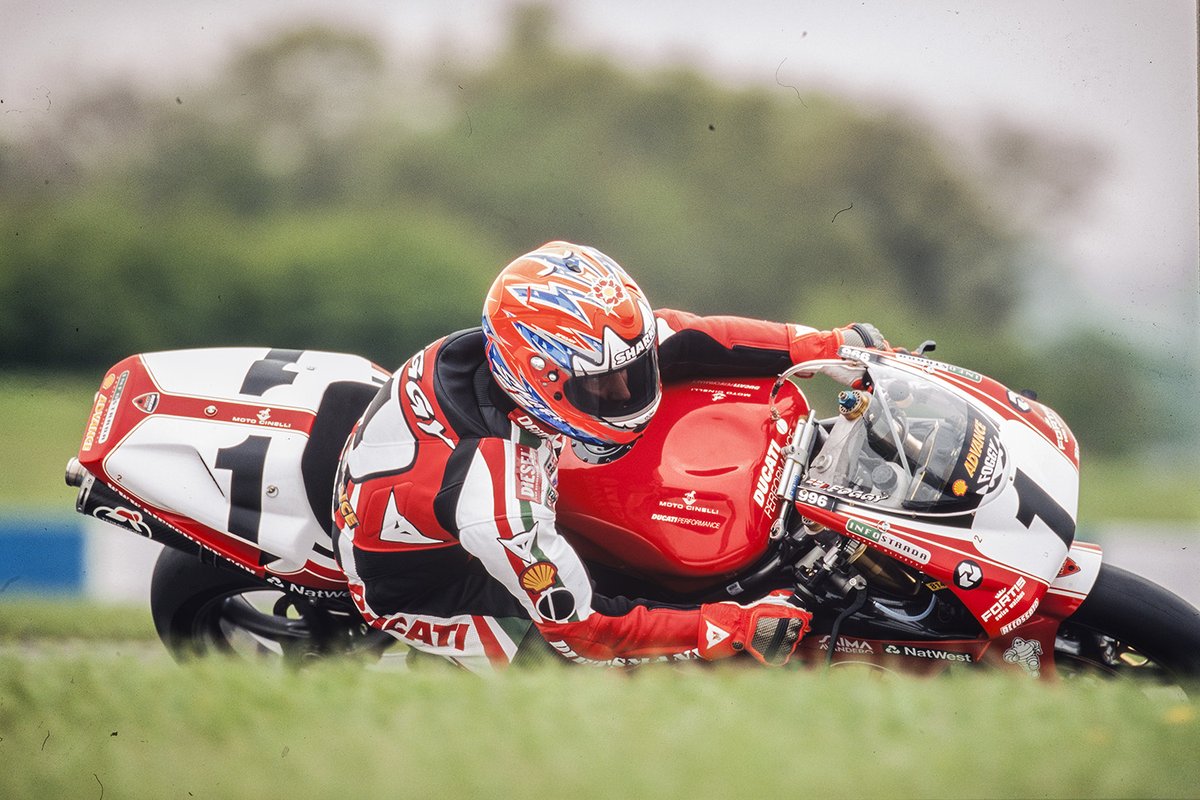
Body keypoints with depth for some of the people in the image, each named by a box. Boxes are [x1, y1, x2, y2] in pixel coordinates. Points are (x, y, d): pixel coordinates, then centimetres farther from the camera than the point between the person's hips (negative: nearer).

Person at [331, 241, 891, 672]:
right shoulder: (497, 503, -42)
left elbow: (671, 338, -12)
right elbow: (581, 627, -31)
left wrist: (827, 346, -16)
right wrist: (733, 629, -29)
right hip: (419, 583, -8)